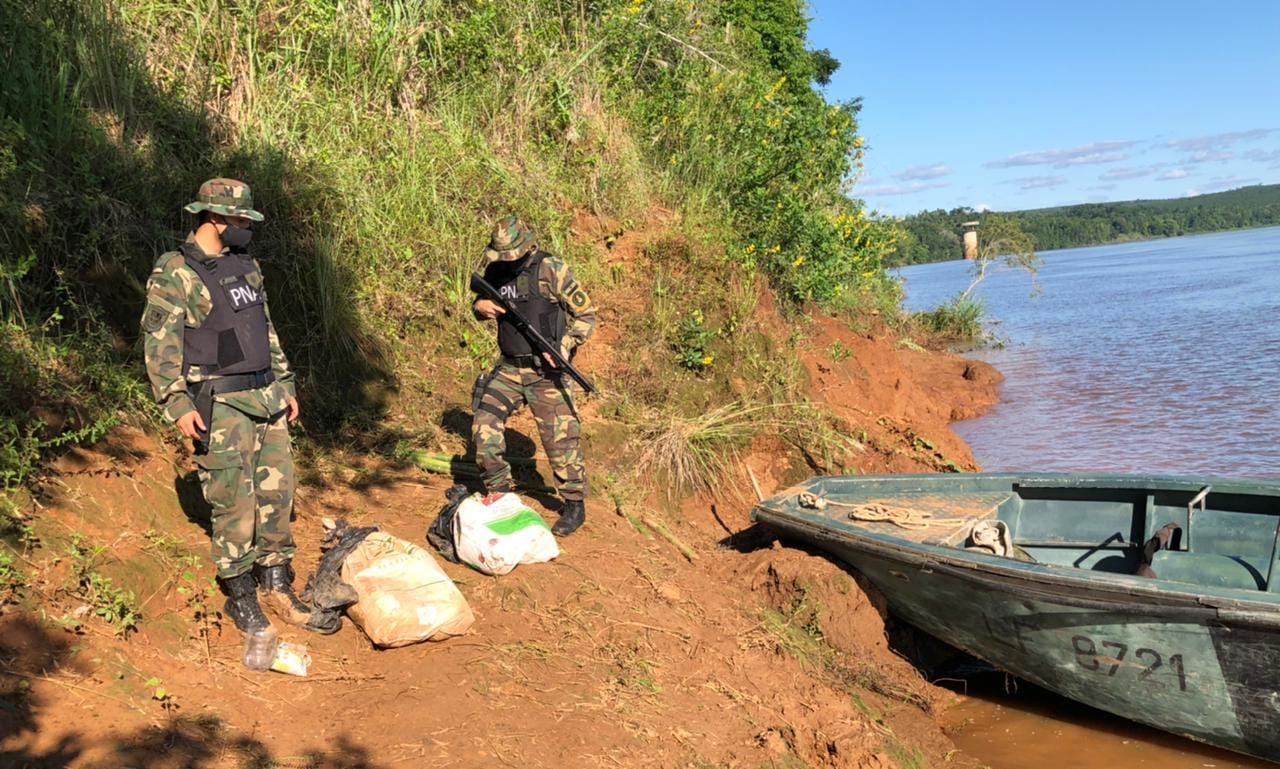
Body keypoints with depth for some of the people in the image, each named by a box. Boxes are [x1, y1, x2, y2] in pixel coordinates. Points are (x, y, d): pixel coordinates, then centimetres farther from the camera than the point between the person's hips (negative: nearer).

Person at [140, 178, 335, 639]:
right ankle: (242, 599, 13)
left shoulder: (245, 266, 13)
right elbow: (159, 345, -13)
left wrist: (285, 385, 19)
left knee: (276, 494, 10)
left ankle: (278, 587, 23)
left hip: (266, 397, 7)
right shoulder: (174, 274, -10)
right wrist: (178, 404, -19)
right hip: (220, 406, -7)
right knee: (234, 503, -2)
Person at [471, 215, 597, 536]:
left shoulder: (552, 270, -12)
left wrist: (563, 347, -21)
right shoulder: (496, 270, 4)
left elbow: (586, 315, -7)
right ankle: (498, 493, 11)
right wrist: (480, 306, -4)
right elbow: (482, 303, 21)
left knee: (559, 438, -1)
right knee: (484, 420, -5)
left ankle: (574, 505, 15)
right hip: (509, 367, 5)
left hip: (546, 369, -5)